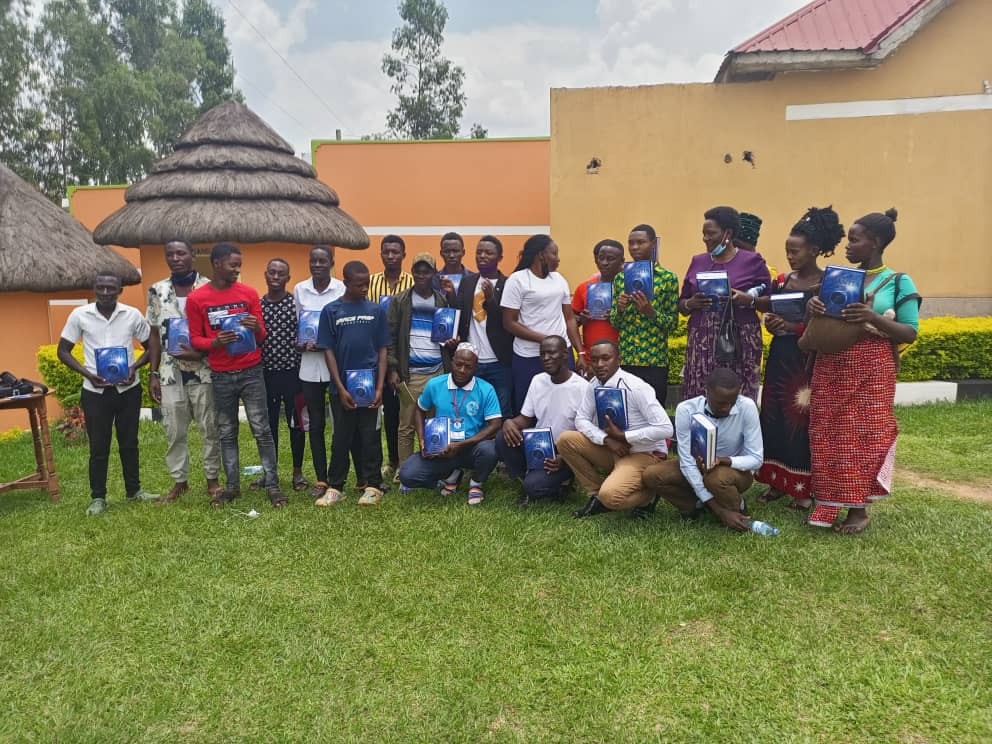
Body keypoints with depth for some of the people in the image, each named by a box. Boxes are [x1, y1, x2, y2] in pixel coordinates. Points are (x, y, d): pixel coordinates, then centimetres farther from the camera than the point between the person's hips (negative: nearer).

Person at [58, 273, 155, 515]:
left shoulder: (133, 314, -3)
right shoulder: (79, 315, -3)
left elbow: (151, 347, 7)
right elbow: (63, 351, 3)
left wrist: (135, 367, -11)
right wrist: (88, 374, -12)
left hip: (128, 389, 1)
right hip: (95, 391, -1)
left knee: (129, 442, 13)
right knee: (98, 446, 6)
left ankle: (134, 490, 26)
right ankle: (98, 497, 19)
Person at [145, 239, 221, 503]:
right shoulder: (157, 291, 5)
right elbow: (155, 335, 9)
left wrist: (200, 353, -18)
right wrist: (153, 374, 5)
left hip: (204, 371, -3)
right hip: (171, 372, 3)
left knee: (210, 428, 6)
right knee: (174, 431, 10)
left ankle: (212, 479, 20)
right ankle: (179, 481, 24)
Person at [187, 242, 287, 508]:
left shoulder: (249, 293, 1)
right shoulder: (196, 299, 0)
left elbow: (261, 337, 5)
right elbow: (195, 339, 2)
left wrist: (257, 329, -19)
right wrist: (214, 342, -20)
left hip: (251, 372, 0)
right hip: (220, 376, 0)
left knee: (262, 430, 0)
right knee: (226, 433, 9)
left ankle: (273, 485, 5)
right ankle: (232, 486, 19)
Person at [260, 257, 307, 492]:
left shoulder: (297, 304, -4)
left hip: (292, 372, -3)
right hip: (266, 373, 3)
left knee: (296, 422, 5)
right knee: (268, 424, 11)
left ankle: (297, 472, 18)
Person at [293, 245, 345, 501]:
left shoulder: (342, 289, -4)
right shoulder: (299, 290, 5)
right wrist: (303, 344, -8)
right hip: (310, 365, 3)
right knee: (316, 424, 8)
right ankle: (321, 479, 19)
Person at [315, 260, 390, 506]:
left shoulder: (376, 310, 3)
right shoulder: (331, 311, 0)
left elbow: (382, 350, 4)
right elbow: (328, 351, -1)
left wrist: (380, 387, -4)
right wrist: (341, 388, -8)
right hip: (342, 386, 0)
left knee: (369, 437, 7)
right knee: (341, 438, 8)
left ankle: (372, 485, 17)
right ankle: (335, 487, 18)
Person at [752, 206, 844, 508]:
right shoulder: (782, 280, 9)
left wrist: (793, 326, -20)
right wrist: (771, 323, -10)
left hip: (807, 360, -5)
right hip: (779, 357, 5)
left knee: (801, 420, -1)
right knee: (774, 417, 7)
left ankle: (804, 486, 11)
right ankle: (777, 481, 18)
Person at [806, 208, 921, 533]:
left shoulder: (899, 283, -1)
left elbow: (910, 333, -5)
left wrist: (873, 318, -20)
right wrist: (813, 307, -9)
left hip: (871, 370, -4)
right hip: (831, 366, 4)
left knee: (865, 434, -1)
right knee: (829, 434, 4)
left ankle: (859, 508, 12)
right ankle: (829, 503, 15)